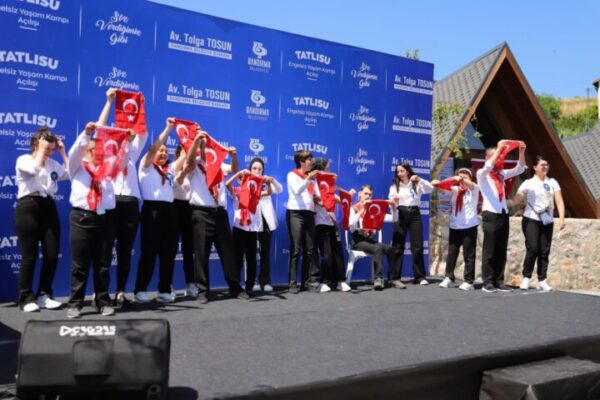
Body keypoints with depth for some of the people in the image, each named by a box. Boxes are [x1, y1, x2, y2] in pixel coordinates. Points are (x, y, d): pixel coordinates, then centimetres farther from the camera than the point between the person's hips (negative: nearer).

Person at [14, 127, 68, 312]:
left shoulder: (53, 163, 19)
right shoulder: (23, 160, 3)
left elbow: (71, 173, 6)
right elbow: (35, 168, -19)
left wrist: (63, 152, 10)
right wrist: (42, 149, -7)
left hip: (48, 207, 5)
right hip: (28, 207, -5)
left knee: (52, 254, 0)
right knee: (29, 255, -2)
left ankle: (44, 295, 12)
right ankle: (26, 298, 7)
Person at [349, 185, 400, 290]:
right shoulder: (353, 209, 4)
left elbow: (392, 219, 11)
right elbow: (351, 225, -17)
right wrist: (362, 210, -18)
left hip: (371, 239, 5)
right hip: (358, 240, -5)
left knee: (391, 249, -22)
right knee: (377, 248, -34)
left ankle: (394, 278, -16)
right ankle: (378, 278, -34)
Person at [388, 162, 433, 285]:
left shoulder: (416, 184, 8)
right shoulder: (394, 186, 9)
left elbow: (430, 189, -6)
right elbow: (391, 201, -1)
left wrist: (420, 180, -18)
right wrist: (393, 201, -24)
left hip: (414, 214, 0)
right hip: (400, 215, 0)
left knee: (417, 246, 0)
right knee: (398, 246, -1)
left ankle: (419, 276, 7)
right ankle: (395, 277, 3)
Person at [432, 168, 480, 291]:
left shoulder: (474, 189, 1)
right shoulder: (455, 189, 9)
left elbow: (471, 185, -20)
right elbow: (443, 188, -3)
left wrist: (462, 180, -40)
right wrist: (436, 184, -26)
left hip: (469, 226, -3)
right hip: (455, 226, 3)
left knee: (469, 255, 1)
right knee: (451, 253, 8)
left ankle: (469, 281, 6)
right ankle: (449, 278, 18)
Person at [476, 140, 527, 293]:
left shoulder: (502, 174, 15)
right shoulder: (482, 174, -1)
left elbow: (519, 169, 15)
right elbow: (488, 167, -23)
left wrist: (521, 152, 1)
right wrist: (499, 148, -22)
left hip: (503, 215, 6)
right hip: (490, 215, -6)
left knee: (501, 251, 7)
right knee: (489, 251, -4)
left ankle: (499, 282, 12)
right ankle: (488, 283, 0)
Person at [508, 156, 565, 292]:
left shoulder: (552, 182, 10)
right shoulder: (528, 183, 1)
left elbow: (559, 201, 4)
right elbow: (515, 201, -6)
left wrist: (561, 218, -8)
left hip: (547, 221, 3)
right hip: (531, 220, -3)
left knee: (544, 251, 2)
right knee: (533, 248, -15)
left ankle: (542, 281, 7)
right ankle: (526, 278, -3)